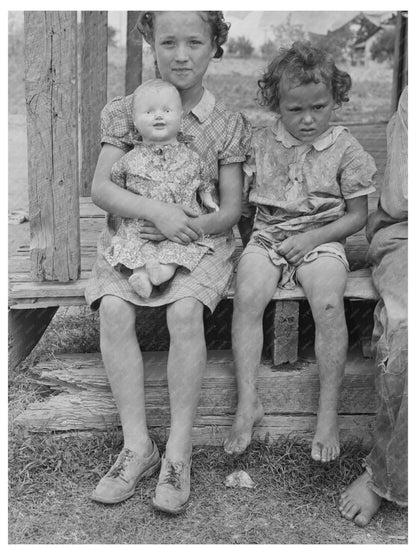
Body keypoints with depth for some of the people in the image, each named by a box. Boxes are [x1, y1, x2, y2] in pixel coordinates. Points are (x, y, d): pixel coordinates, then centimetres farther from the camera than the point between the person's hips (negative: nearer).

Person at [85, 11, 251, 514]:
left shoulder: (227, 125, 2)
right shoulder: (125, 112, 4)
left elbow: (231, 209, 0)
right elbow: (101, 188, -6)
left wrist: (193, 227, -20)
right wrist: (156, 210, -22)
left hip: (199, 241, -1)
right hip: (129, 239, 2)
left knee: (185, 310, -30)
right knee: (113, 309, -27)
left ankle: (179, 451, -19)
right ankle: (137, 446, -16)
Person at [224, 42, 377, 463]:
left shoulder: (345, 149, -1)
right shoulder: (260, 144, 4)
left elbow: (357, 215, 2)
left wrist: (311, 238, -10)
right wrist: (247, 238, -2)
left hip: (321, 240, -1)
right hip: (267, 236, 2)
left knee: (328, 302, -30)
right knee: (247, 295, -27)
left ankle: (328, 412, -17)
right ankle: (247, 402, -18)